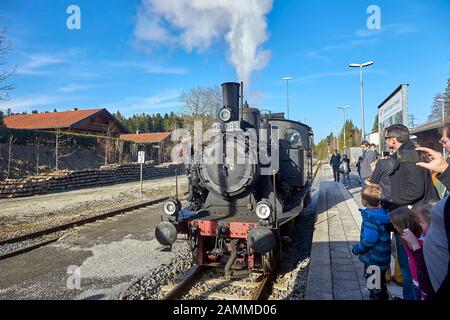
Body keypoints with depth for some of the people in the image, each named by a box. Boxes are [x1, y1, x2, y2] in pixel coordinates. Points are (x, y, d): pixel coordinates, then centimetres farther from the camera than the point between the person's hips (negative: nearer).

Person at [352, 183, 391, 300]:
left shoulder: (371, 218, -30)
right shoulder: (382, 213, -2)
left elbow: (369, 240, -32)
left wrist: (357, 249, -17)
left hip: (374, 259, -9)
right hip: (382, 257, 9)